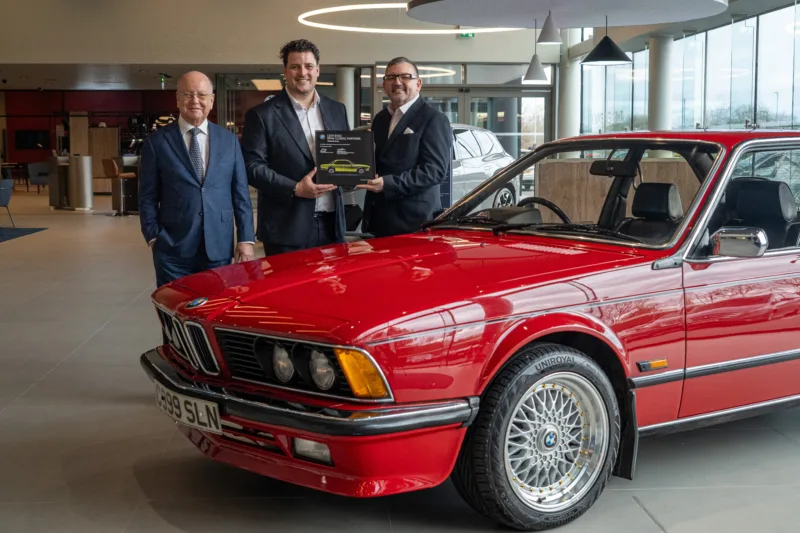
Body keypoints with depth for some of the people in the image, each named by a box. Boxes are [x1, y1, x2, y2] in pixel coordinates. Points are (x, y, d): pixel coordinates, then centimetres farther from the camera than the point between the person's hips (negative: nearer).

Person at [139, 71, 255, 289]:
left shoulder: (229, 140, 9)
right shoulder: (157, 142, 2)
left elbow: (240, 193, 8)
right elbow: (148, 197, 4)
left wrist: (246, 239, 2)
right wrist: (153, 238, -3)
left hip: (219, 248, 2)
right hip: (173, 251, -2)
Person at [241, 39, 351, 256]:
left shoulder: (337, 110, 12)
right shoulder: (262, 115, -3)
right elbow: (252, 166, -7)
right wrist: (294, 189, -17)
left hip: (331, 224, 5)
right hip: (287, 228, -4)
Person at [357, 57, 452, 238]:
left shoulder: (433, 119, -7)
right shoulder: (380, 119, 19)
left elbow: (436, 169, -16)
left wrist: (388, 184, -22)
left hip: (415, 222, -7)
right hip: (380, 220, 7)